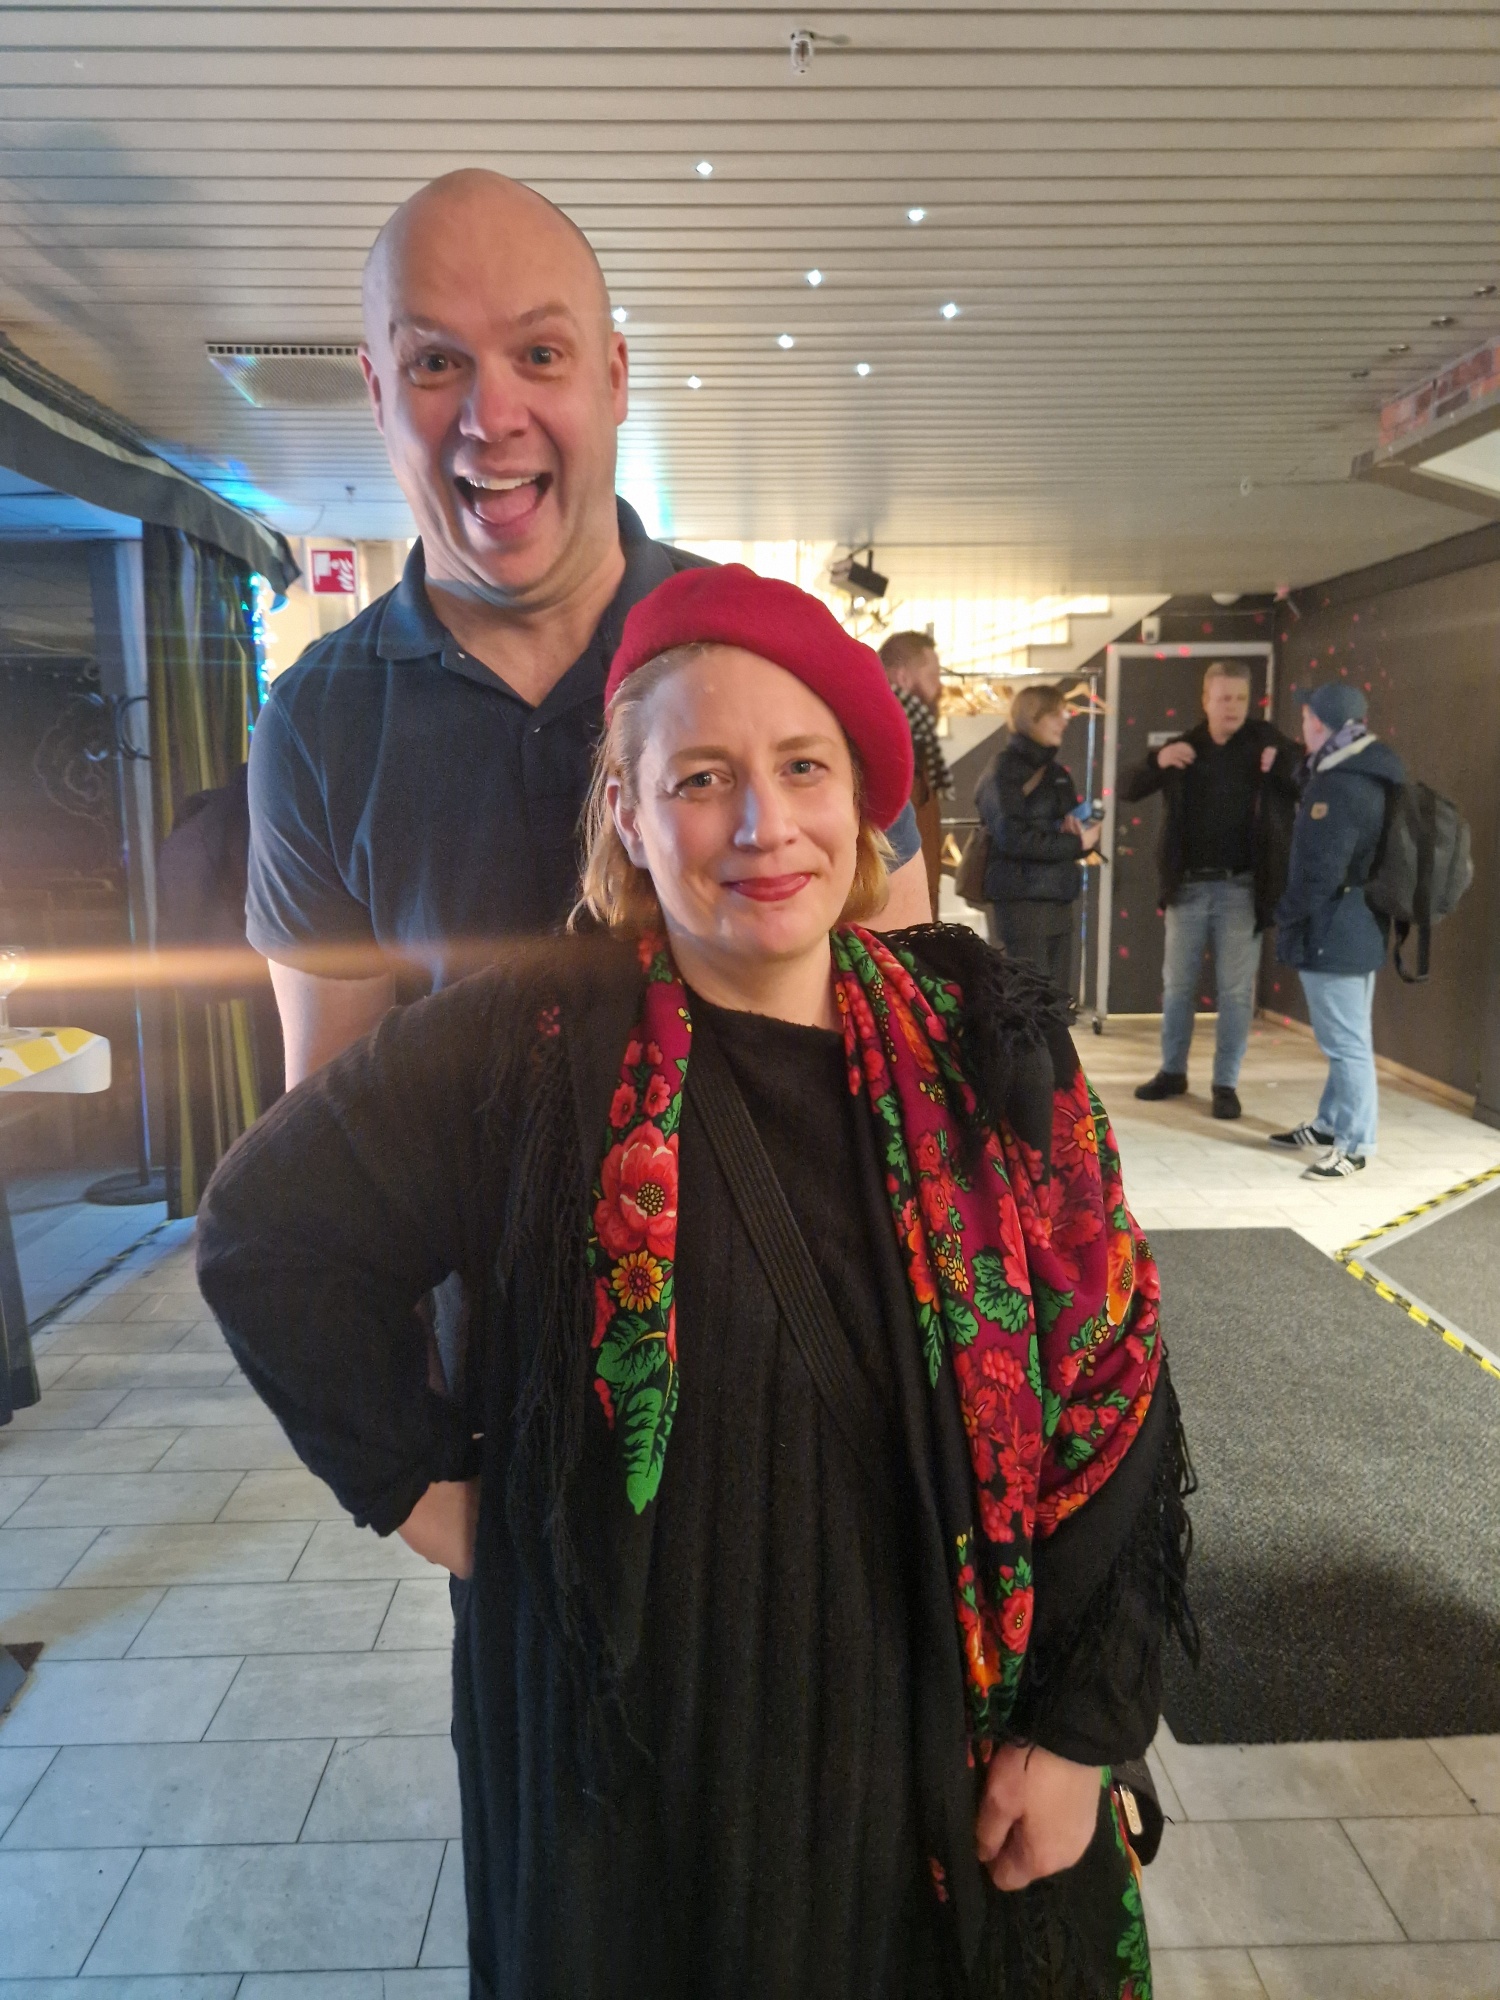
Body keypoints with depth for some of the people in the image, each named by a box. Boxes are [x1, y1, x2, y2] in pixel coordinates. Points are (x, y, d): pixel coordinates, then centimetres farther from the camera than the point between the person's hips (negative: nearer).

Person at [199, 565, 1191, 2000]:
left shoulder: (982, 1041, -9)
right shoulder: (538, 1046, -16)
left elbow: (1112, 1389, -4)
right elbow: (266, 1231, -6)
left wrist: (1083, 1724, -4)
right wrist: (420, 1481, -8)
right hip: (638, 1761, -2)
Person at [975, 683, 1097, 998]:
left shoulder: (1058, 772, 16)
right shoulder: (1004, 772, -7)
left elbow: (1083, 835, 15)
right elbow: (1013, 838, -19)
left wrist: (1081, 832, -8)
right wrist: (1074, 843, -14)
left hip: (1060, 901, 8)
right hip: (1021, 901, -7)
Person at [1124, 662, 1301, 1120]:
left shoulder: (1265, 741, -2)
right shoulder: (1184, 746, 4)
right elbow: (1129, 790, 2)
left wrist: (1285, 765, -23)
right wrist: (1158, 761, -17)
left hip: (1241, 888, -2)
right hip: (1188, 885, 2)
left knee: (1236, 991, 3)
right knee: (1177, 984, 11)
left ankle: (1226, 1084, 13)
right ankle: (1172, 1071, 25)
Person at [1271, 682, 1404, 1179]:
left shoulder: (1340, 787, -21)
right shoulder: (1370, 776, 11)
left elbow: (1321, 869, -24)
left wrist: (1287, 917, -11)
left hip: (1331, 933, -11)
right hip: (1359, 928, 11)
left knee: (1346, 1042, -3)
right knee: (1345, 1038, 18)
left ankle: (1354, 1144, 4)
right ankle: (1332, 1125, 31)